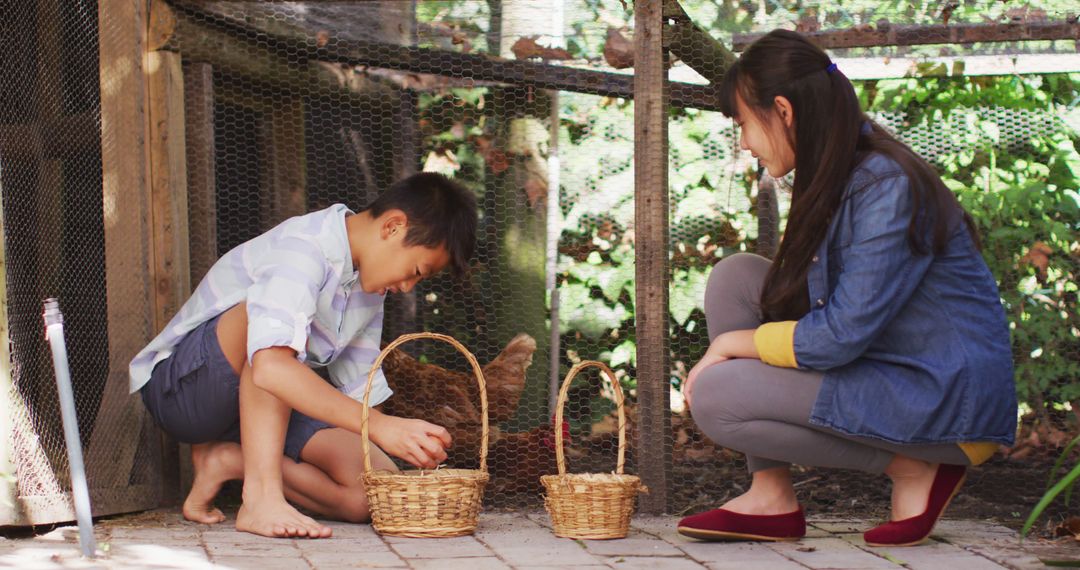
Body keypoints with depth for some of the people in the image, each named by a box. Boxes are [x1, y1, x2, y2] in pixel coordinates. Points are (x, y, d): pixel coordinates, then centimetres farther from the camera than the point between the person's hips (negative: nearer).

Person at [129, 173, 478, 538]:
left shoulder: (367, 283, 5)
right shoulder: (301, 251, -26)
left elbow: (361, 388, 12)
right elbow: (270, 368, -42)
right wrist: (381, 426, -46)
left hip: (258, 405, 8)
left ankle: (229, 461, -3)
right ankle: (261, 495, -38)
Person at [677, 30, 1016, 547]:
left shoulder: (888, 189, -21)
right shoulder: (835, 182, 9)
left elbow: (840, 337, -24)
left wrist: (731, 342, -10)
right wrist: (730, 348, 4)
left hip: (946, 404, -10)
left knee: (715, 398, -17)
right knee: (736, 277, 2)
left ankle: (911, 469, -6)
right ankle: (771, 497, -1)